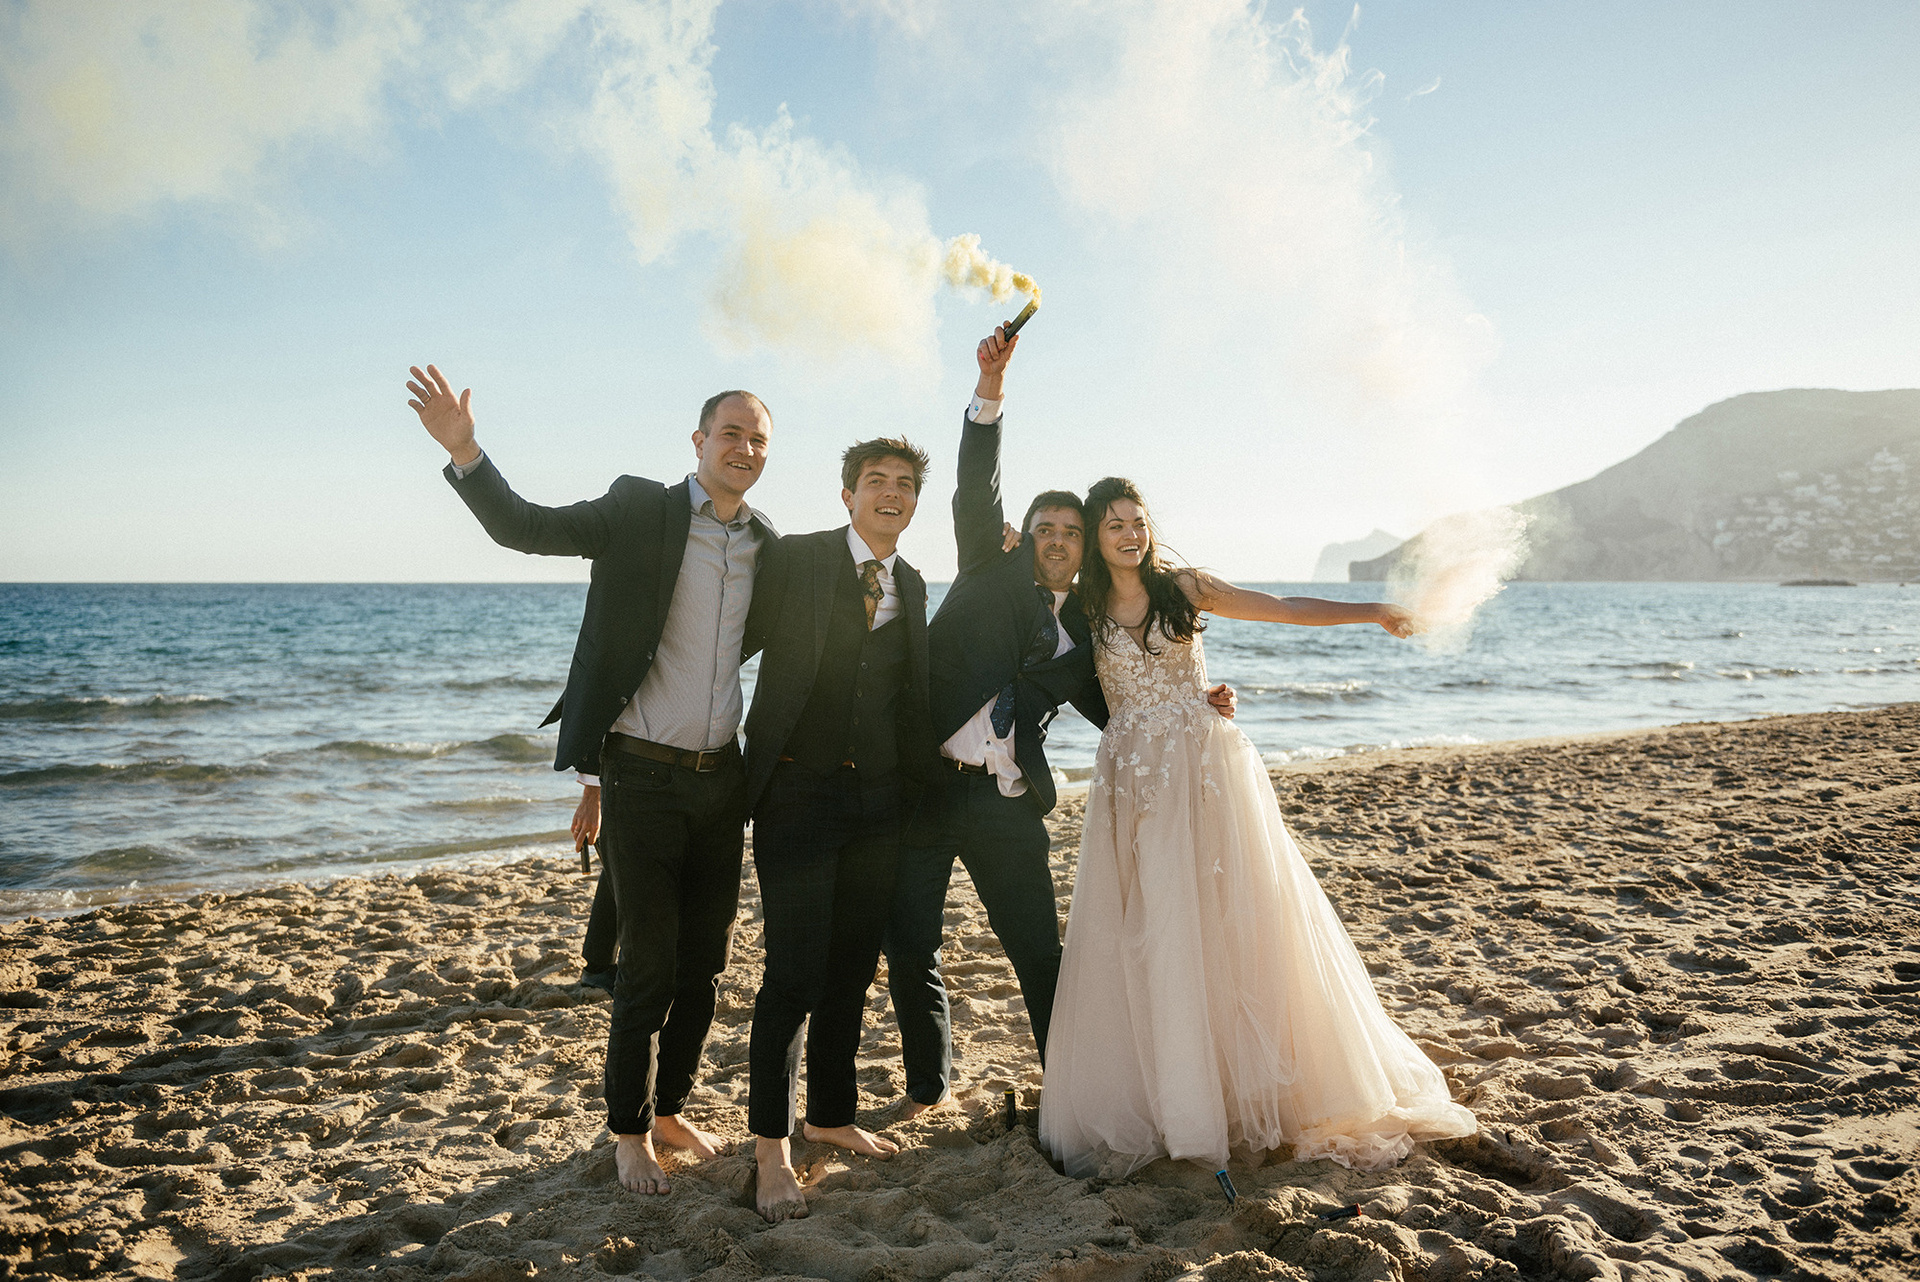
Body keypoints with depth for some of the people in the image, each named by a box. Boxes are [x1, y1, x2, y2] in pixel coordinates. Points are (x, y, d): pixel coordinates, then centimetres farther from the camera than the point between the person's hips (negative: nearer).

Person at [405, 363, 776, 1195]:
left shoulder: (768, 548, 8)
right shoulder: (640, 512, -6)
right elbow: (526, 527, -13)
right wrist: (463, 451, -28)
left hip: (720, 778, 5)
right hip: (641, 776, -5)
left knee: (704, 964, 13)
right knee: (648, 967, 1)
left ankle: (669, 1108, 33)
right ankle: (630, 1133, 21)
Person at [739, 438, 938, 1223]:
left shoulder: (911, 585, 11)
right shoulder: (793, 560, -5)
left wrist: (919, 780, 12)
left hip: (878, 797, 5)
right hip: (798, 793, -5)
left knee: (852, 972, 13)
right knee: (795, 975, -5)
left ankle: (832, 1115, 31)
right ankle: (771, 1146, 10)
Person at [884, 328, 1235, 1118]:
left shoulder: (1083, 636, 12)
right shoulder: (992, 572, 7)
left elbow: (1117, 711, 17)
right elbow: (976, 493, -7)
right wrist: (989, 393, -20)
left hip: (1007, 804, 1)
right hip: (924, 780, -1)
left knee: (1040, 954, 4)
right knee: (910, 953, 7)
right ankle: (928, 1087, 27)